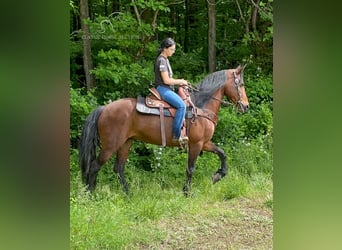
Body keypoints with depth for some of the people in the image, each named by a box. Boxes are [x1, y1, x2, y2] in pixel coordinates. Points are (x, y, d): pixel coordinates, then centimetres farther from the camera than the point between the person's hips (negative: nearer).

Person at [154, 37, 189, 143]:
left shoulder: (165, 59, 16)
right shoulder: (161, 60, -14)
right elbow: (166, 80, -18)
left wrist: (179, 82, 7)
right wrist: (180, 81, -7)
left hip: (167, 89, 11)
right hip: (163, 89, -11)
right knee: (181, 105, -26)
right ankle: (176, 135, -27)